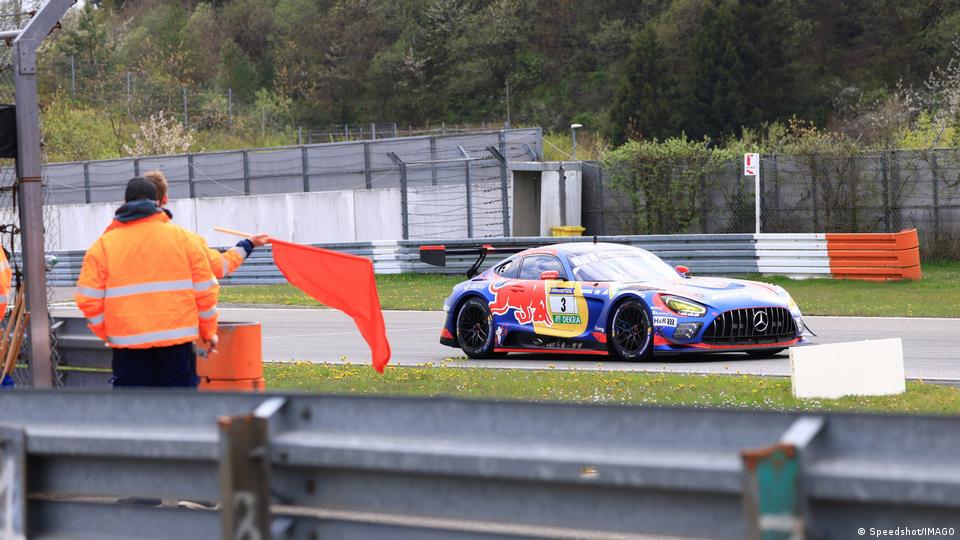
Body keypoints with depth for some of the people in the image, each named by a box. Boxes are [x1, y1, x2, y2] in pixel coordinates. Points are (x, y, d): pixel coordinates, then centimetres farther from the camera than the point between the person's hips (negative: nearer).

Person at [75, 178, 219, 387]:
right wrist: (208, 332, 18)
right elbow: (205, 291, 5)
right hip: (177, 340, 0)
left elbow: (89, 299, 0)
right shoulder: (182, 238, 4)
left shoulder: (103, 245, 3)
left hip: (128, 343, 0)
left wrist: (107, 334, 14)